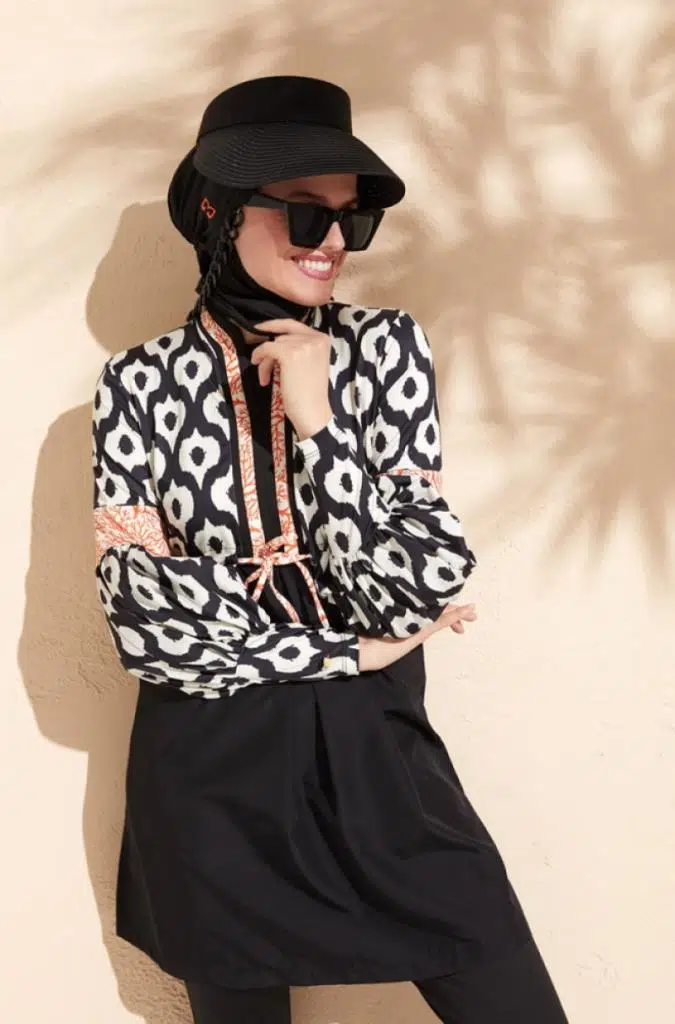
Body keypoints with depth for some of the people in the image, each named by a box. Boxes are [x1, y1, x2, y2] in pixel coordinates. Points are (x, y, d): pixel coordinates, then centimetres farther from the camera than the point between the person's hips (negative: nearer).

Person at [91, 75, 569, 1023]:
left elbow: (421, 592, -11)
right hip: (209, 774, 0)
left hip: (376, 752, 1)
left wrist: (316, 422, -19)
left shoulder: (386, 347, -4)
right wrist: (350, 649, -11)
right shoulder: (141, 385, -6)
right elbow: (144, 622, -12)